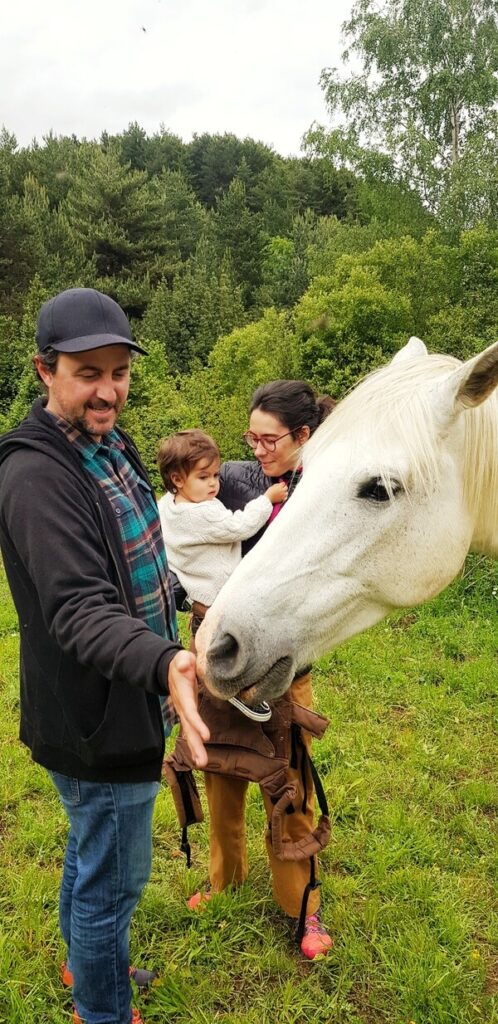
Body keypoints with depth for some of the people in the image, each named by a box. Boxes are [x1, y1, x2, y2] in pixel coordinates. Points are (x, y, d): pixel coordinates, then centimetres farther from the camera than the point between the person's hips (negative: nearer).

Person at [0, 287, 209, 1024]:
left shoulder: (109, 443, 4)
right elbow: (80, 611, -35)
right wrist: (165, 664, -52)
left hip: (120, 705, 10)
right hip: (95, 720, -9)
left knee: (91, 853, 29)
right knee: (114, 878, 11)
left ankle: (84, 963, 53)